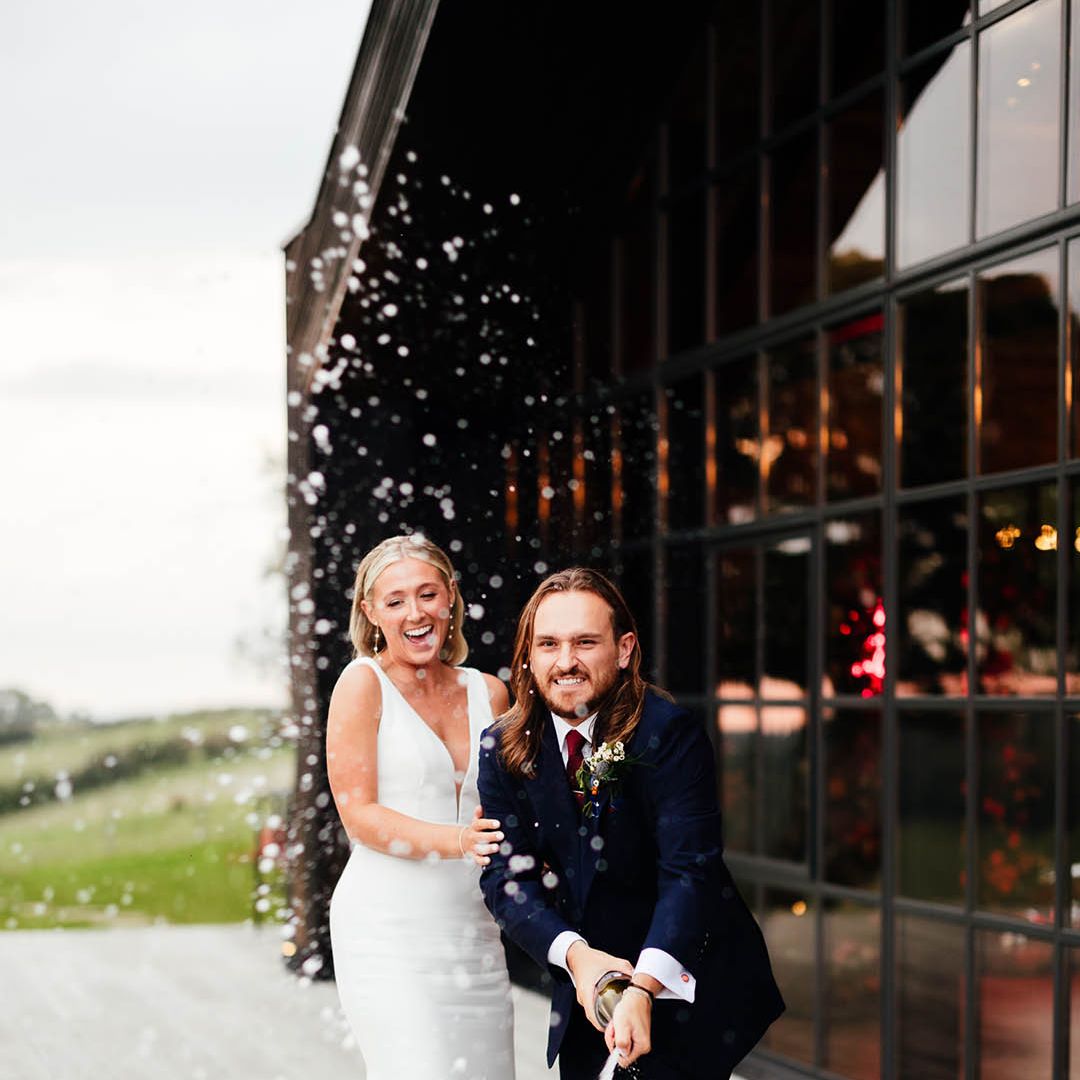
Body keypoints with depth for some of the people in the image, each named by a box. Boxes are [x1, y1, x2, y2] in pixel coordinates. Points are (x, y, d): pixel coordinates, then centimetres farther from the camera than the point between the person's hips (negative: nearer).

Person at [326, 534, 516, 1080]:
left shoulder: (488, 692, 13)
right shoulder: (364, 682, -2)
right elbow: (359, 814, -7)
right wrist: (457, 842, -20)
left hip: (473, 928, 5)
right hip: (389, 928, -5)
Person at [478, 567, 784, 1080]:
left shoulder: (670, 734, -21)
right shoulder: (503, 748, -6)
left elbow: (689, 872, -28)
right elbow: (507, 873, -11)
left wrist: (644, 988, -43)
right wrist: (574, 955, -30)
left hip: (684, 978, -4)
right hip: (584, 978, 4)